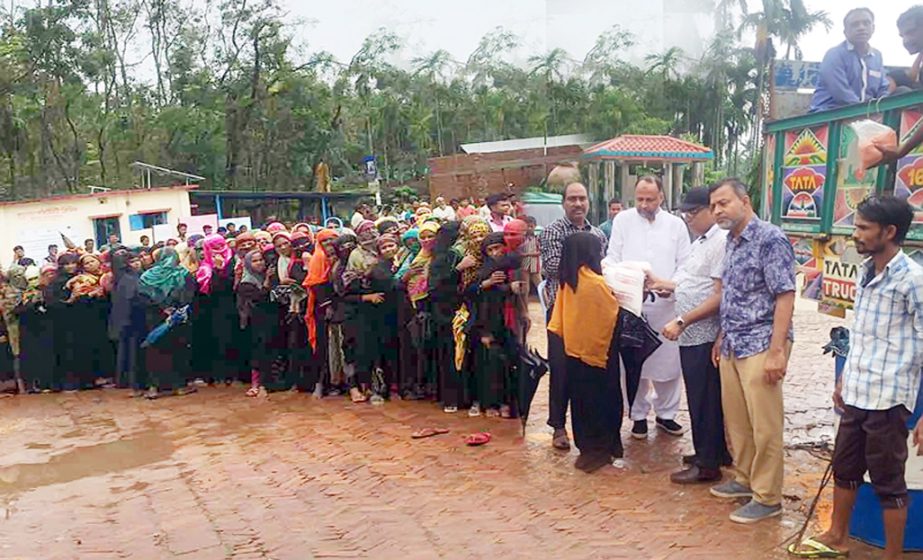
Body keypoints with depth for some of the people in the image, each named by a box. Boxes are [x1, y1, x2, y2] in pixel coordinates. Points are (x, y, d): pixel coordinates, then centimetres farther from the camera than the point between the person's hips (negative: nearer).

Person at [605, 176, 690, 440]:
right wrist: (607, 266, -17)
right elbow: (613, 256, 6)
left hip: (666, 304, 1)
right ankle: (638, 415, 20)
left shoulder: (676, 224, 8)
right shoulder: (623, 220, 6)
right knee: (633, 364, 5)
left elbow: (685, 266, 7)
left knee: (668, 362, 6)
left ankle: (666, 413, 24)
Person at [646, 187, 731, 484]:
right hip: (692, 336, 9)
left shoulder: (721, 242, -16)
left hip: (704, 337, -9)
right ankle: (711, 452, 31)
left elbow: (719, 295, -21)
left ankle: (707, 464, 13)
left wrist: (681, 321, -21)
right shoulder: (701, 241, 15)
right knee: (700, 398, 17)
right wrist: (666, 284, 14)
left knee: (705, 400, 1)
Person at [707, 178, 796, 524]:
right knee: (735, 420, 14)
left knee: (765, 426, 0)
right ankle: (745, 479, 30)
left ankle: (767, 498, 11)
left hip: (760, 347, -8)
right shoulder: (732, 242, 13)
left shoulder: (770, 239, -12)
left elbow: (785, 297, -16)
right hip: (732, 347, 8)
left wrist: (776, 351, -20)